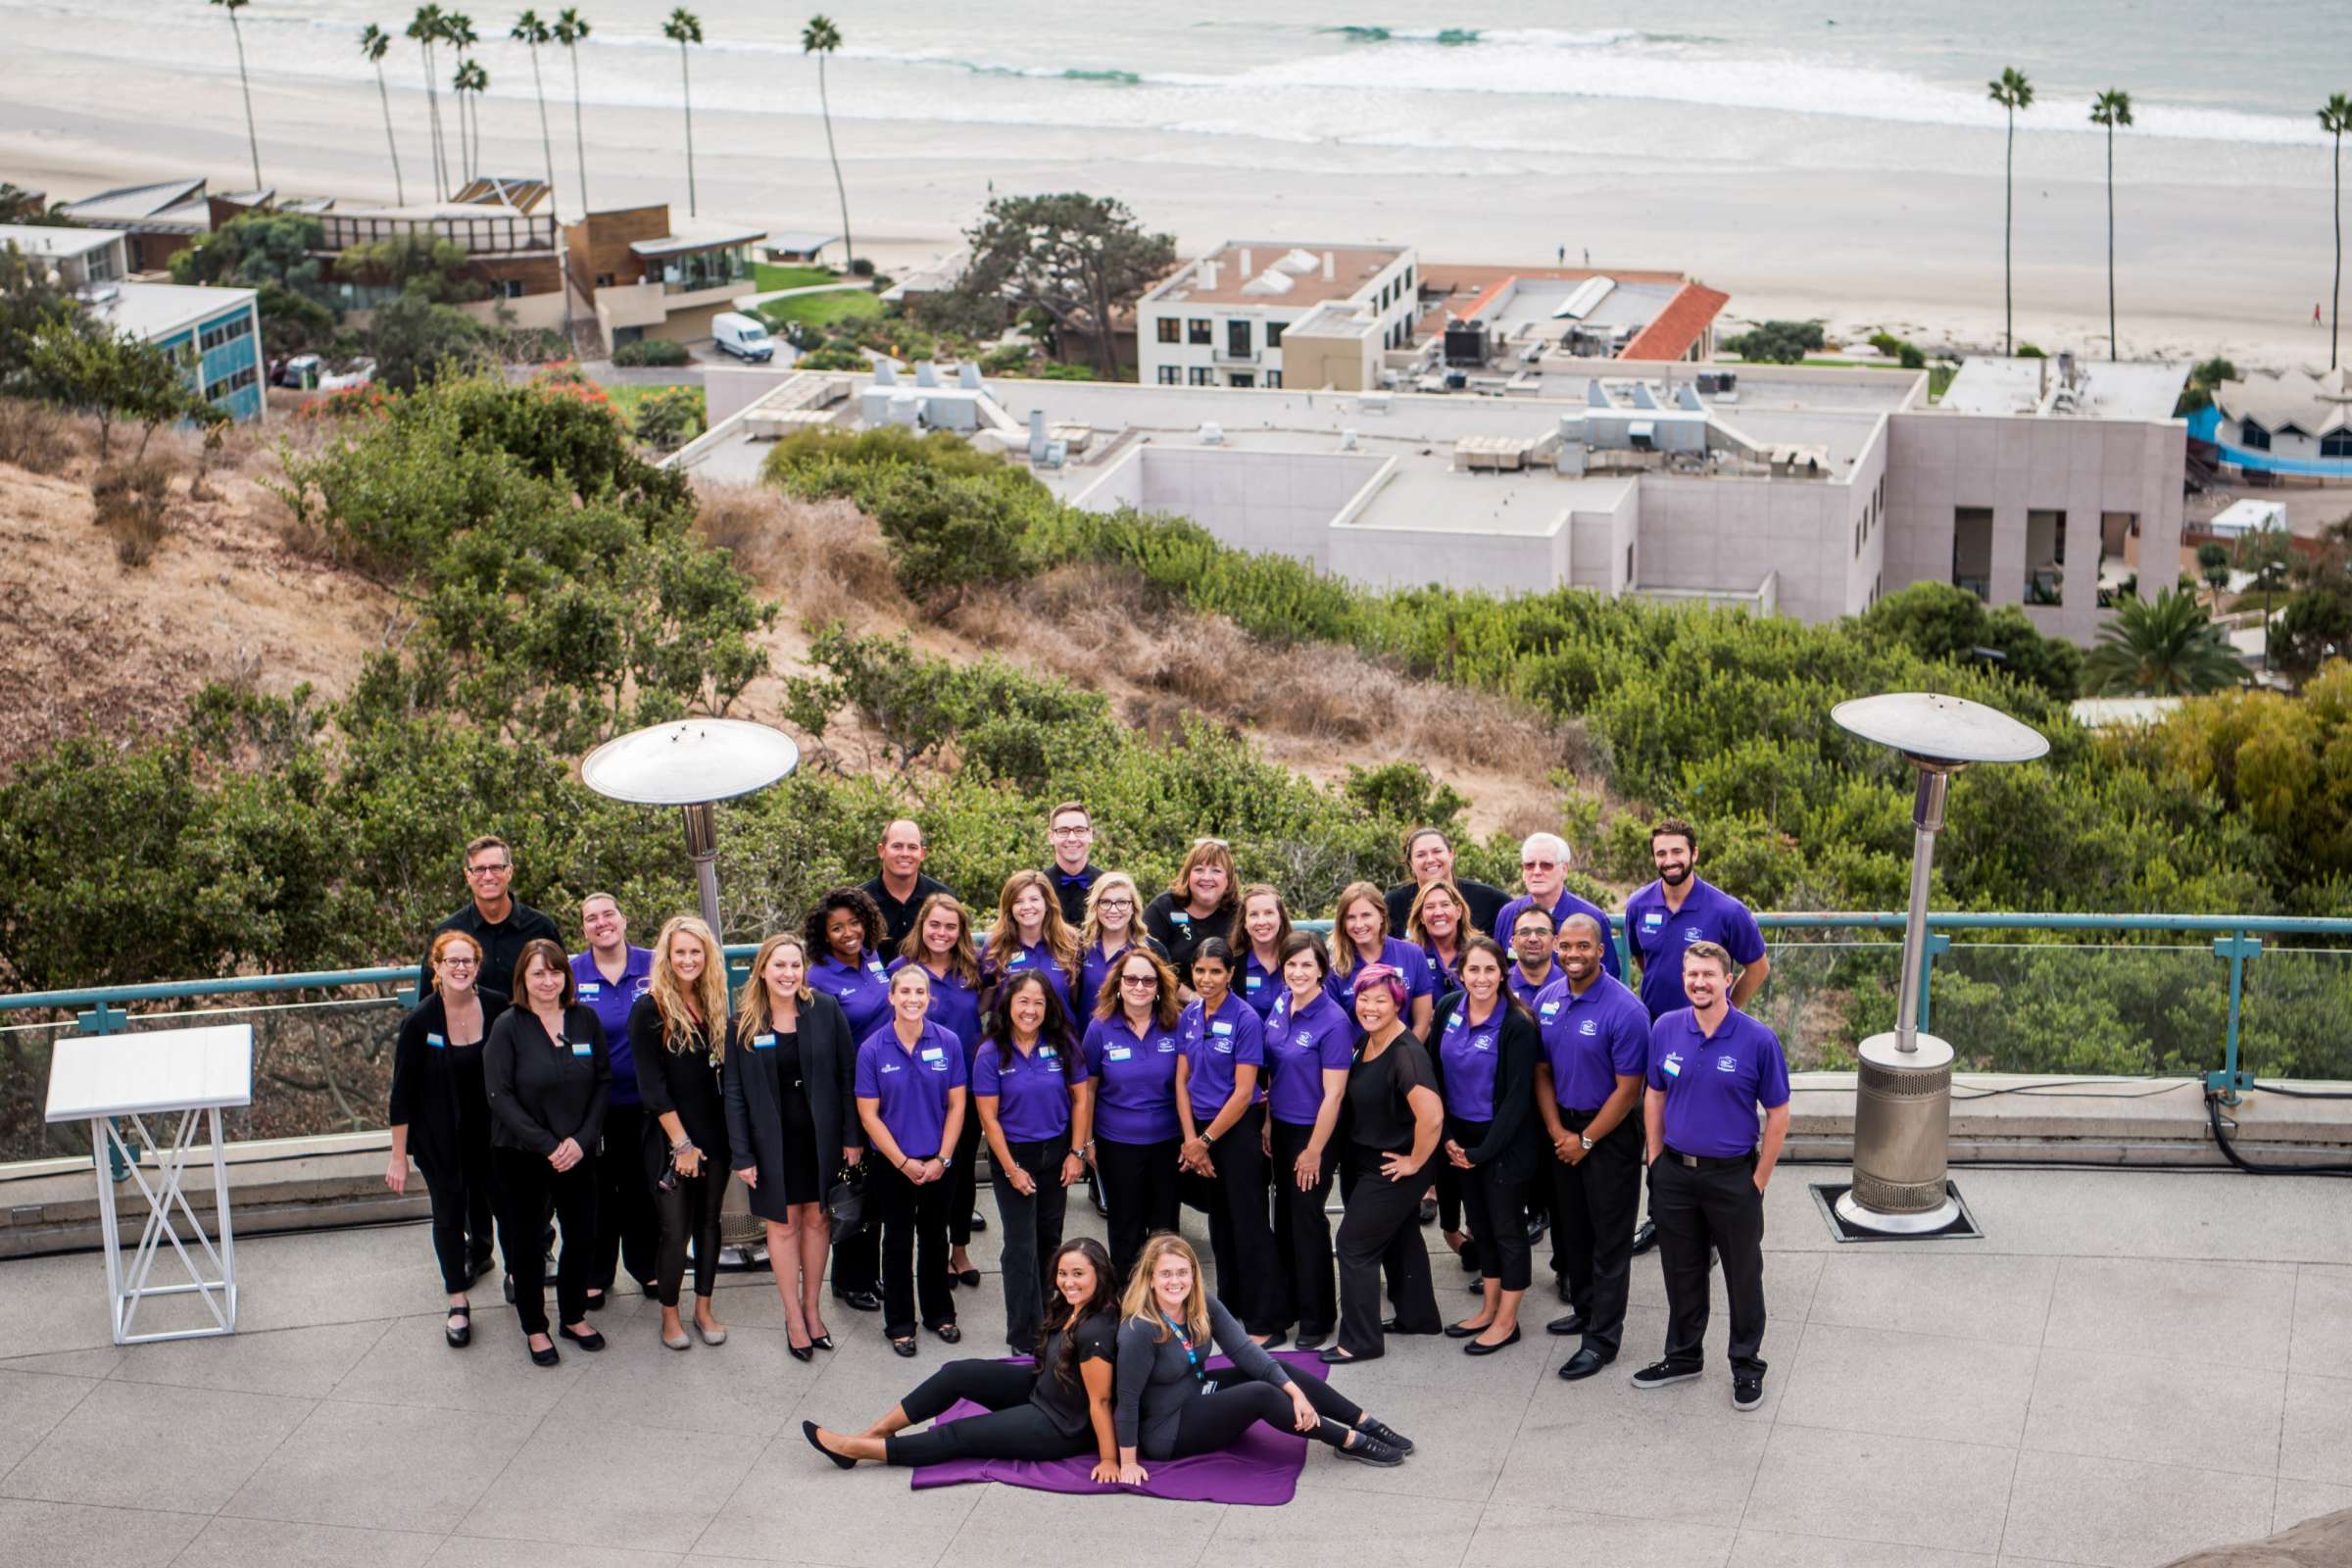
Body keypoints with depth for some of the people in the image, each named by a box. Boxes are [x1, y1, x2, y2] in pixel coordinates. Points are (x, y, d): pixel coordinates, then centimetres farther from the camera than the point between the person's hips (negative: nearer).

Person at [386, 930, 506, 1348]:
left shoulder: (496, 1009, -12)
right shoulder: (420, 1021, -18)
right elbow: (402, 1093, -12)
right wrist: (399, 1156, -12)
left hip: (486, 1129, 3)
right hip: (437, 1136, -3)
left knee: (483, 1196, 21)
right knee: (448, 1212, -1)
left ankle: (477, 1252, 53)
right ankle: (458, 1305, 10)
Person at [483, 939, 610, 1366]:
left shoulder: (584, 1019, 0)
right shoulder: (508, 1026, -10)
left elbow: (603, 1080, 2)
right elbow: (499, 1095, -14)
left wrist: (582, 1139, -10)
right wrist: (547, 1146, -18)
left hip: (578, 1152, 3)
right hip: (521, 1156, -3)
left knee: (582, 1237, 10)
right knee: (528, 1243, 7)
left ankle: (574, 1317, 31)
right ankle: (534, 1328, 23)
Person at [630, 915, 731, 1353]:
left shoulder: (715, 1006, 6)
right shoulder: (650, 1009, -10)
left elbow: (723, 1073, 10)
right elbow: (652, 1085, -12)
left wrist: (729, 1135, 2)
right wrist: (681, 1143, -13)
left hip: (713, 1135, 5)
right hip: (669, 1138, -5)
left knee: (708, 1222, 11)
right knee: (676, 1229, 0)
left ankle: (704, 1307, 22)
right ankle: (669, 1314, 15)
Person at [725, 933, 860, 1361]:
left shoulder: (826, 1010, -5)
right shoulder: (743, 1022, -5)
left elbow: (847, 1075, -1)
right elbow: (733, 1091, -3)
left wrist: (853, 1136, -4)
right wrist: (742, 1154, -7)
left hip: (821, 1134, 1)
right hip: (773, 1140, -1)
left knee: (817, 1219, 9)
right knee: (783, 1225, 5)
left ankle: (812, 1307, 24)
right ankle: (793, 1318, 15)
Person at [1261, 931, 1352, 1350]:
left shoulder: (1333, 1022, -20)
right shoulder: (1281, 1005, 1)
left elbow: (1333, 1094, -18)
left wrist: (1314, 1151, -16)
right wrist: (1269, 1121, 10)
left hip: (1314, 1131, -7)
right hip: (1281, 1127, 7)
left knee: (1307, 1220, 2)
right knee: (1285, 1217, 14)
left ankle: (1317, 1318, 15)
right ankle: (1289, 1305, 27)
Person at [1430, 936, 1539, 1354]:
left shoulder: (1517, 1026, -18)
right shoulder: (1448, 1009, -2)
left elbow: (1518, 1097, -16)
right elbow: (1436, 1074, 4)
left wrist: (1483, 1151, -15)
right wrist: (1447, 1136, -2)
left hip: (1505, 1140, -6)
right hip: (1462, 1135, 6)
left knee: (1507, 1227, 4)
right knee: (1480, 1225, 16)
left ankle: (1507, 1321, 15)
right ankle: (1488, 1308, 29)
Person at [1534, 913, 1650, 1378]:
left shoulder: (1624, 1010, -19)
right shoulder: (1546, 1002, 0)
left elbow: (1628, 1090, -17)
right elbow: (1542, 1072, 7)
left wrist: (1585, 1141, -13)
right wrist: (1557, 1132, -5)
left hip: (1609, 1132, -6)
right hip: (1563, 1130, 6)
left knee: (1609, 1238, 0)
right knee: (1571, 1228, 16)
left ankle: (1603, 1337, 5)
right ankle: (1584, 1309, 33)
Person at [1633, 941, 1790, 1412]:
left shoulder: (1758, 1040, -14)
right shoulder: (1665, 1029, -4)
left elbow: (1777, 1114, -7)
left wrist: (1759, 1181, -8)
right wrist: (1657, 1163, 5)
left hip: (1733, 1175, -3)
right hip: (1675, 1173, 3)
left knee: (1743, 1275, 10)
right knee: (1681, 1271, 17)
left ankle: (1747, 1366, 25)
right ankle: (1683, 1356, 34)